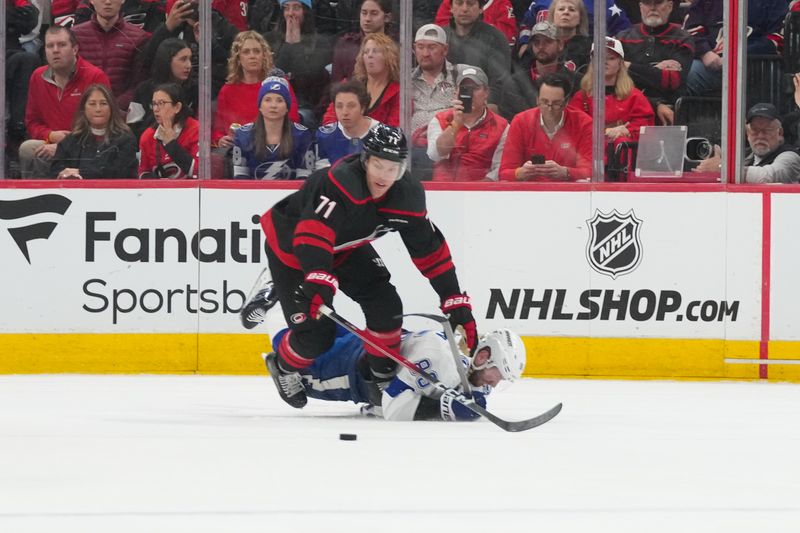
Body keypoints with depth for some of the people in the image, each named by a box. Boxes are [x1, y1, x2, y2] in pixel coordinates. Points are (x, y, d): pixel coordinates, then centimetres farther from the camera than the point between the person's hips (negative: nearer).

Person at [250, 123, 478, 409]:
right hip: (290, 247, -6)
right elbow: (312, 235, -49)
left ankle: (384, 380, 10)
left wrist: (456, 302, -11)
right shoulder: (340, 182, -39)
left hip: (344, 247, 6)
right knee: (316, 333, -10)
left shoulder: (407, 195, -17)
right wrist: (319, 280, -63)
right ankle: (284, 367, 24)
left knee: (385, 305, -11)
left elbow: (431, 251, -9)